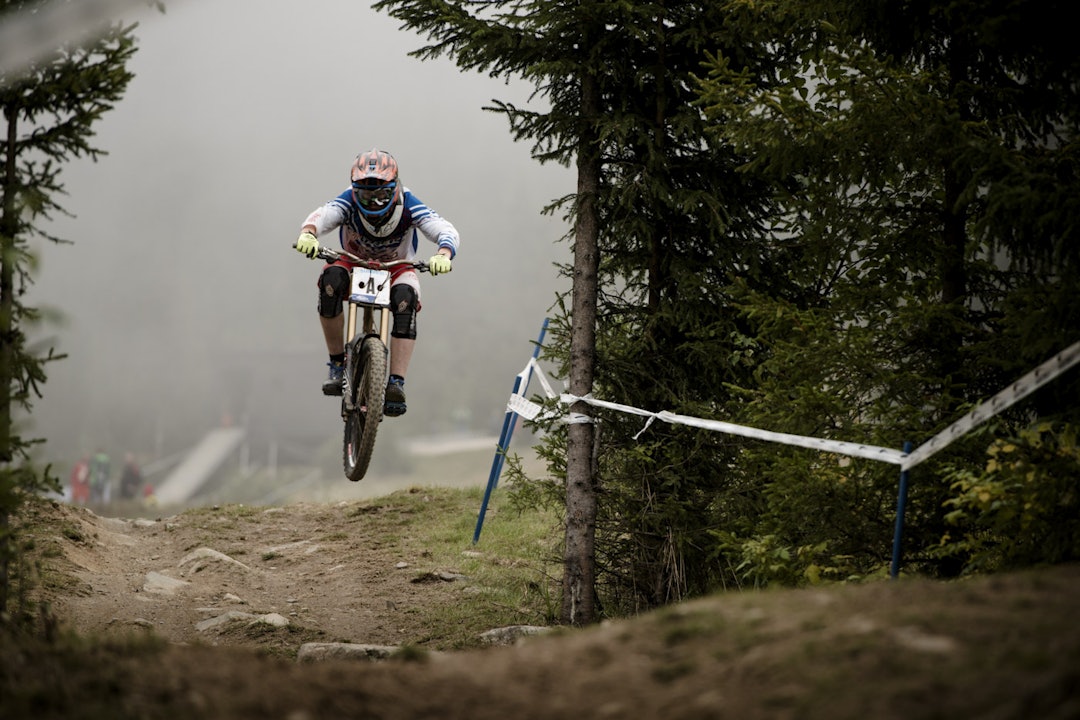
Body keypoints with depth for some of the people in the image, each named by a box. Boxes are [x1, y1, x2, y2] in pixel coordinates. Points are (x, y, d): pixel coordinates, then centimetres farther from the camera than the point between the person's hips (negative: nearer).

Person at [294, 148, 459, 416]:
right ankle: (337, 364, -21)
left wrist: (443, 254, -60)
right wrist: (308, 234, -68)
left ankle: (396, 383, -34)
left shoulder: (407, 205, -26)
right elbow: (322, 215, -44)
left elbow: (446, 230, -37)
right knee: (331, 280, -34)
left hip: (396, 269, 0)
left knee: (405, 297, -34)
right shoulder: (349, 202, -25)